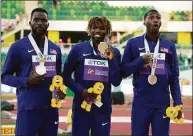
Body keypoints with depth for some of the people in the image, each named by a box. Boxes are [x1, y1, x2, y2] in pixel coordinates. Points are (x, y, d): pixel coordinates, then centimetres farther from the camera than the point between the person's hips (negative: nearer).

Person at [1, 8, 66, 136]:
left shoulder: (56, 49, 13)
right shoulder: (18, 47, -2)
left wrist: (61, 89, 1)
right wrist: (27, 81, -17)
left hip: (51, 107, 5)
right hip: (28, 108, -5)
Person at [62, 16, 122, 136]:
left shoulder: (114, 52, 5)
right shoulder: (78, 49, 1)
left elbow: (116, 82, -2)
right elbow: (66, 76, 3)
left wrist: (111, 60, -13)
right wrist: (80, 91, -12)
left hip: (103, 108, 2)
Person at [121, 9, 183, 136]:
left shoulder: (169, 46, 9)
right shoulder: (133, 43, 4)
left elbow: (174, 78, 7)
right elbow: (123, 72, 2)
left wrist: (177, 102, -2)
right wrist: (140, 61, -13)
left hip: (163, 103, 1)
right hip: (140, 103, -1)